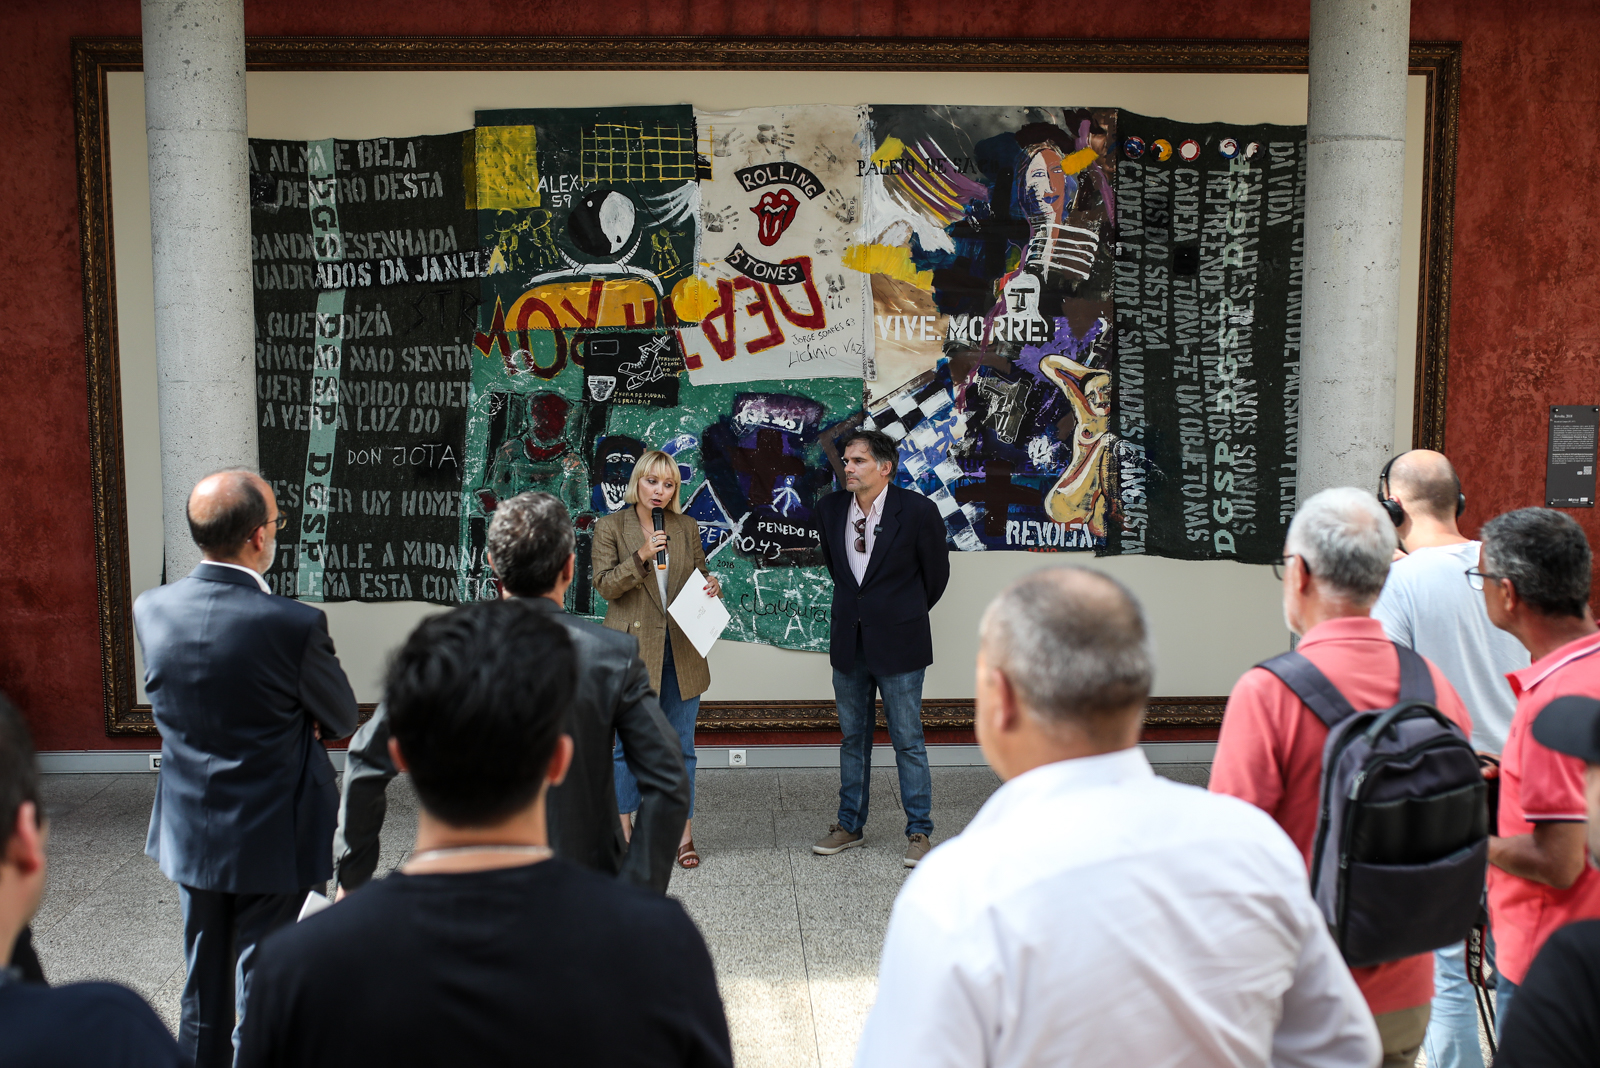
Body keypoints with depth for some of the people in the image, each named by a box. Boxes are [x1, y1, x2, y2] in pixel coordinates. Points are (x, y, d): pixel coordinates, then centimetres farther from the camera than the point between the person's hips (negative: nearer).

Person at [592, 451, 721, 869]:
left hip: (681, 649, 3)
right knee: (627, 743, 4)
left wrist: (712, 585, -7)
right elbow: (605, 584, -7)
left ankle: (684, 831, 15)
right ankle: (624, 827, 17)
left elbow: (700, 577, 16)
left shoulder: (687, 528, 9)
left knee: (680, 745, 7)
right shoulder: (610, 527, 0)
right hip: (631, 647, -2)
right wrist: (641, 557, -21)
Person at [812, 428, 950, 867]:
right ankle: (850, 825, 26)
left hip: (897, 642, -4)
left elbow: (936, 574, 1)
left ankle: (919, 832, 14)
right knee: (852, 737, 14)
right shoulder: (830, 507, 1)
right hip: (849, 641, 5)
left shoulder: (918, 511, -13)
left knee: (908, 741, 2)